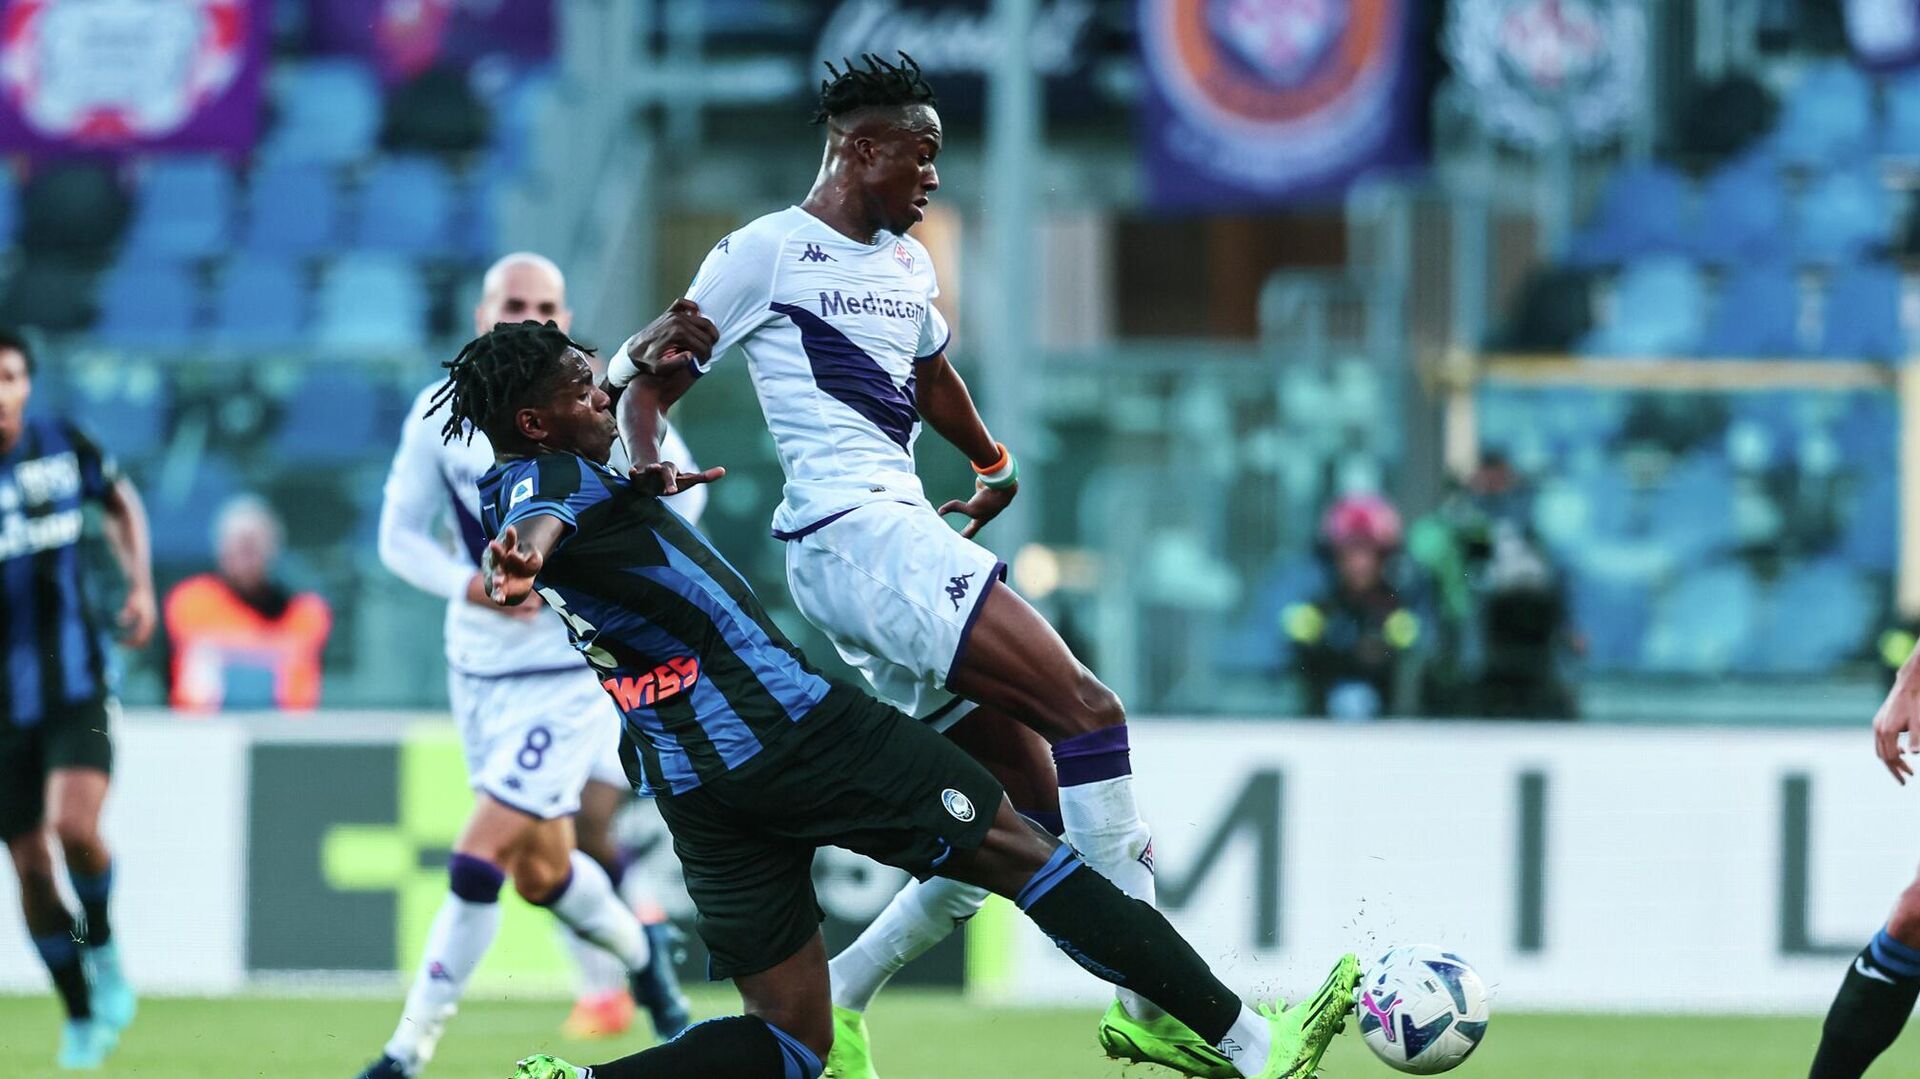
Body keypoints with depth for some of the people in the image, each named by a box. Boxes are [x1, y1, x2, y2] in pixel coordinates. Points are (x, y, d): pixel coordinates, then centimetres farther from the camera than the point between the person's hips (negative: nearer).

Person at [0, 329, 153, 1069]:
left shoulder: (62, 447, -1)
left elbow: (120, 501, 20)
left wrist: (140, 582, 8)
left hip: (77, 683, 0)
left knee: (75, 827, -21)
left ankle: (102, 950, 7)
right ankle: (81, 1017, 20)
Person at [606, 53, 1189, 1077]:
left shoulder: (907, 265, 22)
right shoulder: (769, 251, -2)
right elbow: (648, 376, -2)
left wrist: (991, 461, 52)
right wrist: (640, 466, -20)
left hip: (901, 530, 10)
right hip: (851, 530, -10)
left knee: (1031, 806, 4)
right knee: (1087, 708, -21)